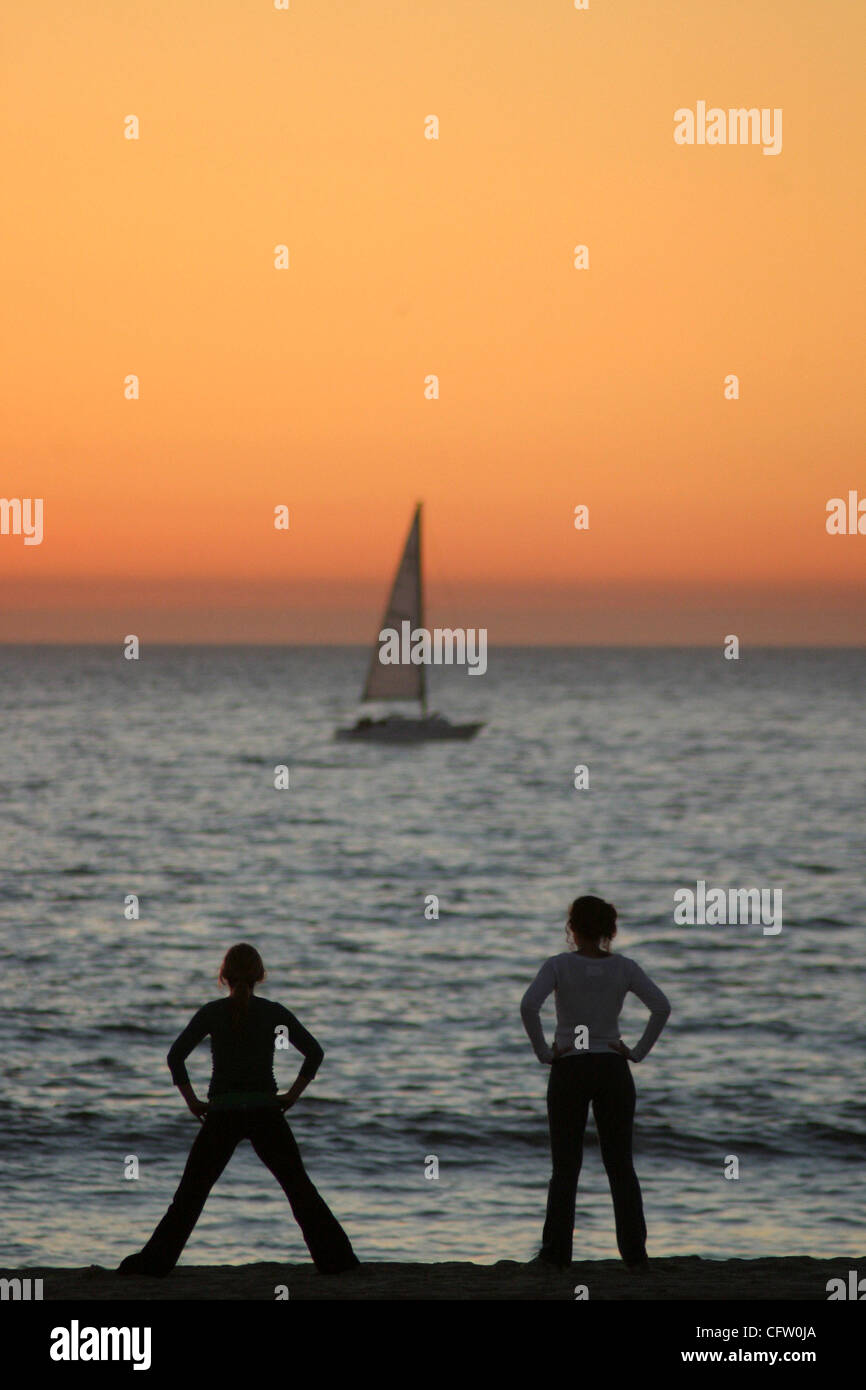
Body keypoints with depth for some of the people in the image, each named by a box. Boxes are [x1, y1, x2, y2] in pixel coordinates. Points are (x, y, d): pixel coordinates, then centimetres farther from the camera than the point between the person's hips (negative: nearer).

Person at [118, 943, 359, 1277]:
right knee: (300, 1189, 8)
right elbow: (314, 1052, -4)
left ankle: (154, 1261, 2)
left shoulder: (212, 1012, 0)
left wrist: (192, 1100, -2)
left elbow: (175, 1056, -7)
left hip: (222, 1114, 0)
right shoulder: (273, 1012, 1)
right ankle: (334, 1258, 5)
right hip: (266, 1112, 0)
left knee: (190, 1193, 6)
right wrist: (292, 1095, 0)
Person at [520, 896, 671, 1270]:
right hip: (613, 1071, 2)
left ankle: (556, 1252, -1)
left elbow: (528, 1005, -21)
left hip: (569, 1071, -2)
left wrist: (543, 1052, -11)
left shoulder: (559, 965, -7)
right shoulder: (625, 968, -1)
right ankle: (635, 1254, 3)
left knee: (565, 1167, 5)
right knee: (621, 1165, 7)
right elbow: (661, 1006, -11)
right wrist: (638, 1052, -4)